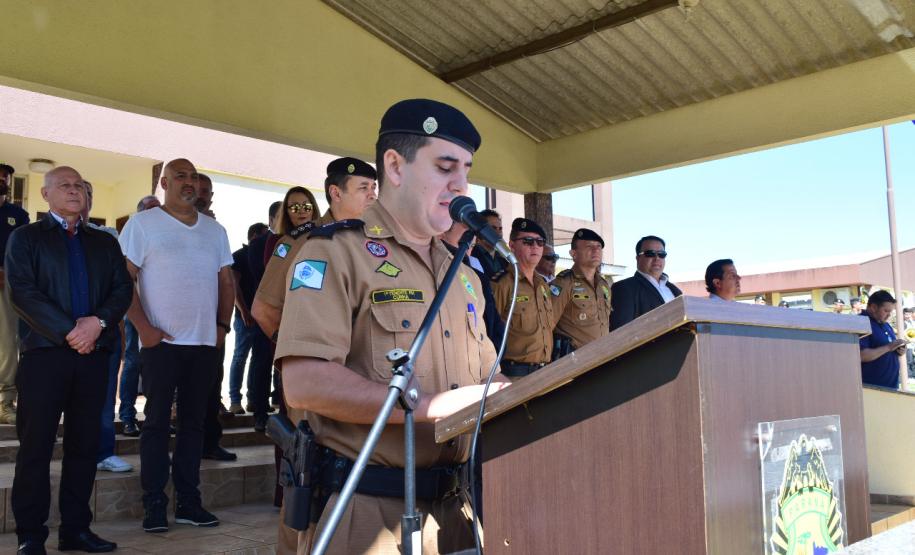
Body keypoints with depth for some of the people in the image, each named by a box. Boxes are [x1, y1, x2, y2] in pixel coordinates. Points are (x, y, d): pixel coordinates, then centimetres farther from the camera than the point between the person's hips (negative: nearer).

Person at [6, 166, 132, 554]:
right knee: (36, 445, 0)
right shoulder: (26, 238, 8)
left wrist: (98, 322, -11)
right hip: (44, 351, -3)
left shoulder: (104, 242, 18)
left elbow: (122, 289, 8)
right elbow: (22, 292, -6)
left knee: (85, 445, 6)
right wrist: (68, 332, -14)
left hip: (93, 353, 3)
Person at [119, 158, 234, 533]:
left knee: (194, 421, 8)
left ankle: (188, 502, 16)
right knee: (157, 422, 2)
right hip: (162, 341, -4)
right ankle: (154, 506, 9)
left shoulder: (215, 230, 14)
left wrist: (223, 325, 5)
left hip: (206, 343, 4)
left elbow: (226, 281, 16)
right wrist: (144, 328, -13)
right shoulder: (142, 224, 0)